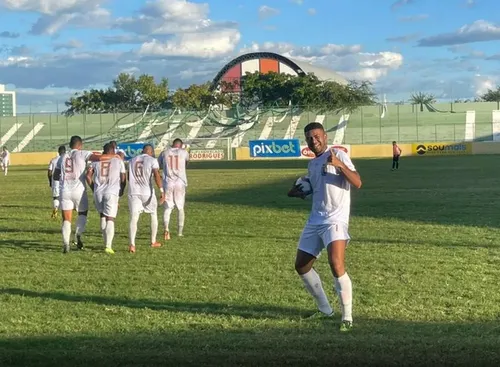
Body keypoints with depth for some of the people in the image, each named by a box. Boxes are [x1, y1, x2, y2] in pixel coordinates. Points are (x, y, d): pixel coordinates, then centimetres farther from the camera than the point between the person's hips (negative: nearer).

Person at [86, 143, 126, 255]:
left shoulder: (96, 160, 11)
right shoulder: (118, 161, 6)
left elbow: (88, 175, 5)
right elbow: (123, 179, 6)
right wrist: (121, 192, 21)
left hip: (98, 192, 3)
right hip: (112, 193, -3)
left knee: (103, 217, 19)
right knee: (110, 219, -3)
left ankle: (107, 243, 18)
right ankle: (108, 246, -14)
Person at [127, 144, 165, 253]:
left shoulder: (132, 161, 13)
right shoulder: (152, 160, -1)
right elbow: (156, 176, -14)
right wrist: (162, 191, -18)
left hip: (133, 192, 3)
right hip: (148, 192, -3)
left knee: (133, 218, -3)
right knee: (154, 215, 19)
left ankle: (132, 244, -20)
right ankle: (153, 242, 27)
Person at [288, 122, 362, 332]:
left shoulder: (338, 155, -7)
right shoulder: (312, 164, 15)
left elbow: (357, 183, -17)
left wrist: (340, 165, -31)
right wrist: (299, 192, 12)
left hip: (335, 220, -8)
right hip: (315, 221, 8)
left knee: (336, 264, -25)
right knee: (301, 266, 10)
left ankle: (347, 318, -14)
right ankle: (325, 309, 26)